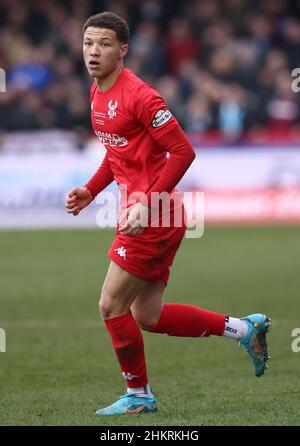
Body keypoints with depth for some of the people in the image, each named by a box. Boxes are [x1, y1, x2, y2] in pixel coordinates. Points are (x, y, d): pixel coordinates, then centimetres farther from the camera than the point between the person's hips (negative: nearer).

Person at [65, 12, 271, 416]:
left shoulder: (139, 96, -17)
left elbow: (183, 152, -19)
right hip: (137, 213, 9)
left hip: (153, 218, -9)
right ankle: (244, 328, 22)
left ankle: (138, 395, 13)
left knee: (112, 306, -4)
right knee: (147, 317, 11)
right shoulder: (98, 93, 11)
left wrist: (146, 204, -24)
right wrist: (91, 191, 13)